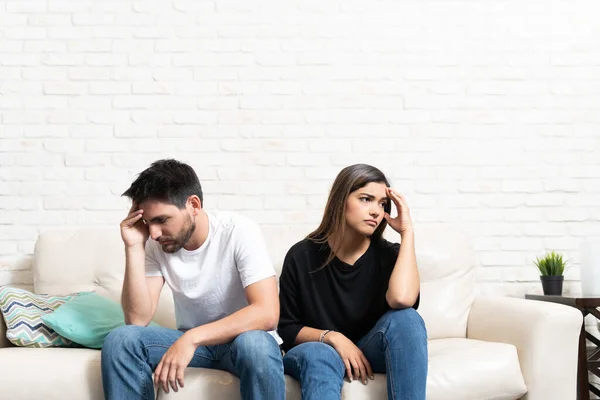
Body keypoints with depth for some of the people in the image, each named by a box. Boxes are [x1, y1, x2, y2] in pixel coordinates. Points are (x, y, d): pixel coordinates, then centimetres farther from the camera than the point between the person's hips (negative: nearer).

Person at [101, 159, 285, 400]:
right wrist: (134, 248, -22)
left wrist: (191, 338, -37)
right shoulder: (157, 245, -7)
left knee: (254, 345, -39)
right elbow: (137, 319, -15)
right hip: (189, 341, 4)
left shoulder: (239, 232, -20)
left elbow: (267, 313, -30)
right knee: (120, 340, -21)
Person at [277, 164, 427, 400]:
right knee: (320, 355, -38)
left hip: (366, 352, 2)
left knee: (405, 318, -29)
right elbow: (286, 328, -2)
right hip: (314, 350, -1)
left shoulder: (387, 255, -6)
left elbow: (402, 299, -30)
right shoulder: (302, 256, -7)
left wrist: (407, 231, -22)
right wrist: (332, 337, -20)